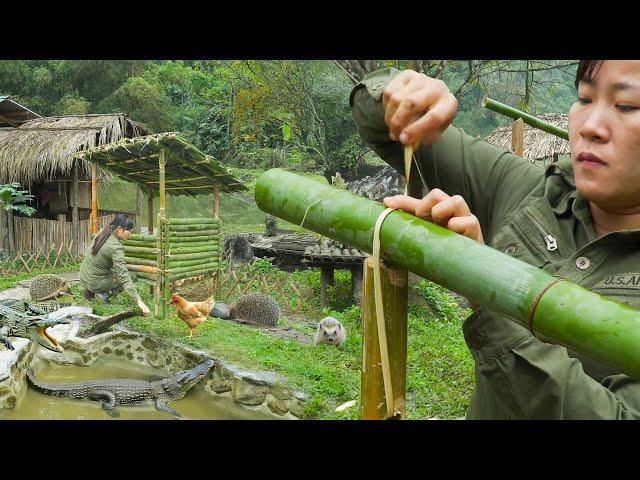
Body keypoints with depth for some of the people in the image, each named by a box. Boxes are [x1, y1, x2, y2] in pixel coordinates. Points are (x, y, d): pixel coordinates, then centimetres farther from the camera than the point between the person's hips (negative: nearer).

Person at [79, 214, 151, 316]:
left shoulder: (103, 232, -2)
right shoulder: (115, 247, -25)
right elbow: (124, 276, -30)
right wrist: (138, 301, -34)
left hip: (84, 278, 7)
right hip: (95, 283, -7)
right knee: (132, 277, 8)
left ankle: (91, 291, 17)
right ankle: (105, 294, -7)